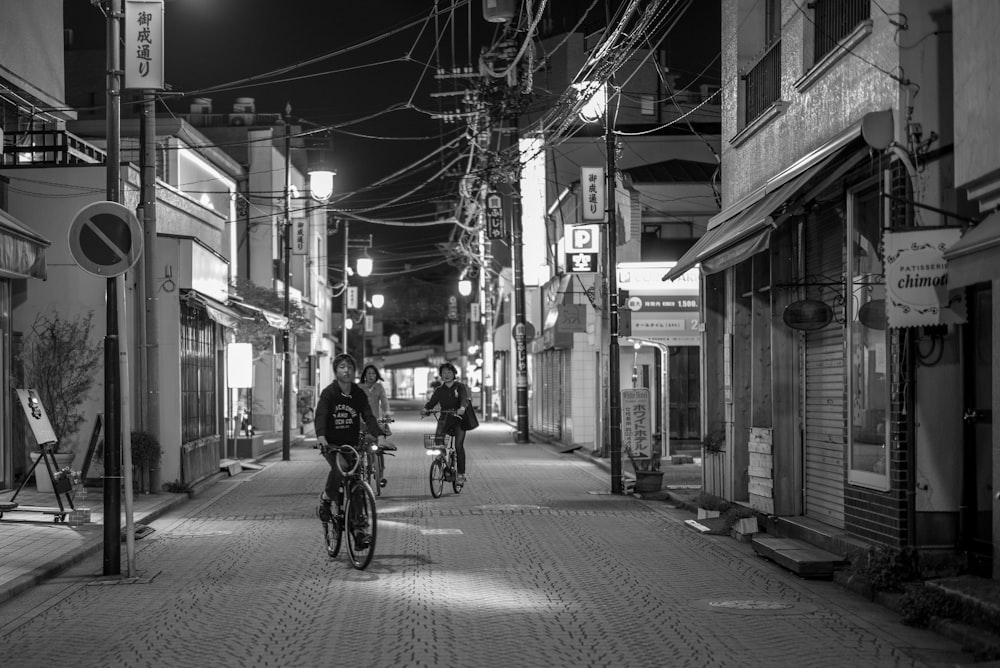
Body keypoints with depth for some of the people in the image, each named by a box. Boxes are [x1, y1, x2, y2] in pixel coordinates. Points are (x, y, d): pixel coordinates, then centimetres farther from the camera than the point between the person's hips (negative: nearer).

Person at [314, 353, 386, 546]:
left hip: (352, 444, 3)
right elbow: (320, 415, -22)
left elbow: (368, 416, -9)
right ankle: (326, 498, -4)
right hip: (331, 444, -3)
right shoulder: (329, 393, -9)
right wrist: (320, 436, -41)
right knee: (339, 468, -32)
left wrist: (380, 436, -26)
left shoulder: (359, 393, 1)